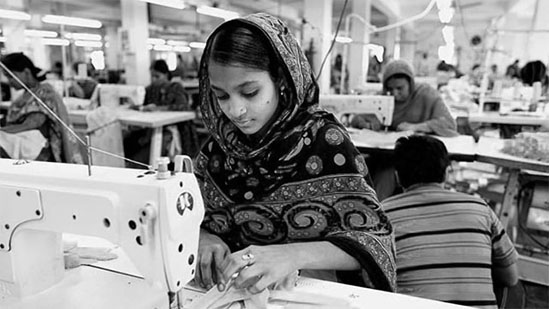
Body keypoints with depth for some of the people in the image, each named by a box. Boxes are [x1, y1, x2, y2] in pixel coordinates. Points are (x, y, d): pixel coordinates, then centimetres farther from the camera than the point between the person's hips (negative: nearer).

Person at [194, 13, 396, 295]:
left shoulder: (323, 141, -14)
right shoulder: (220, 142, -1)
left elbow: (374, 239, -15)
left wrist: (294, 255, -31)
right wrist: (202, 239, -17)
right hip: (229, 291, 4)